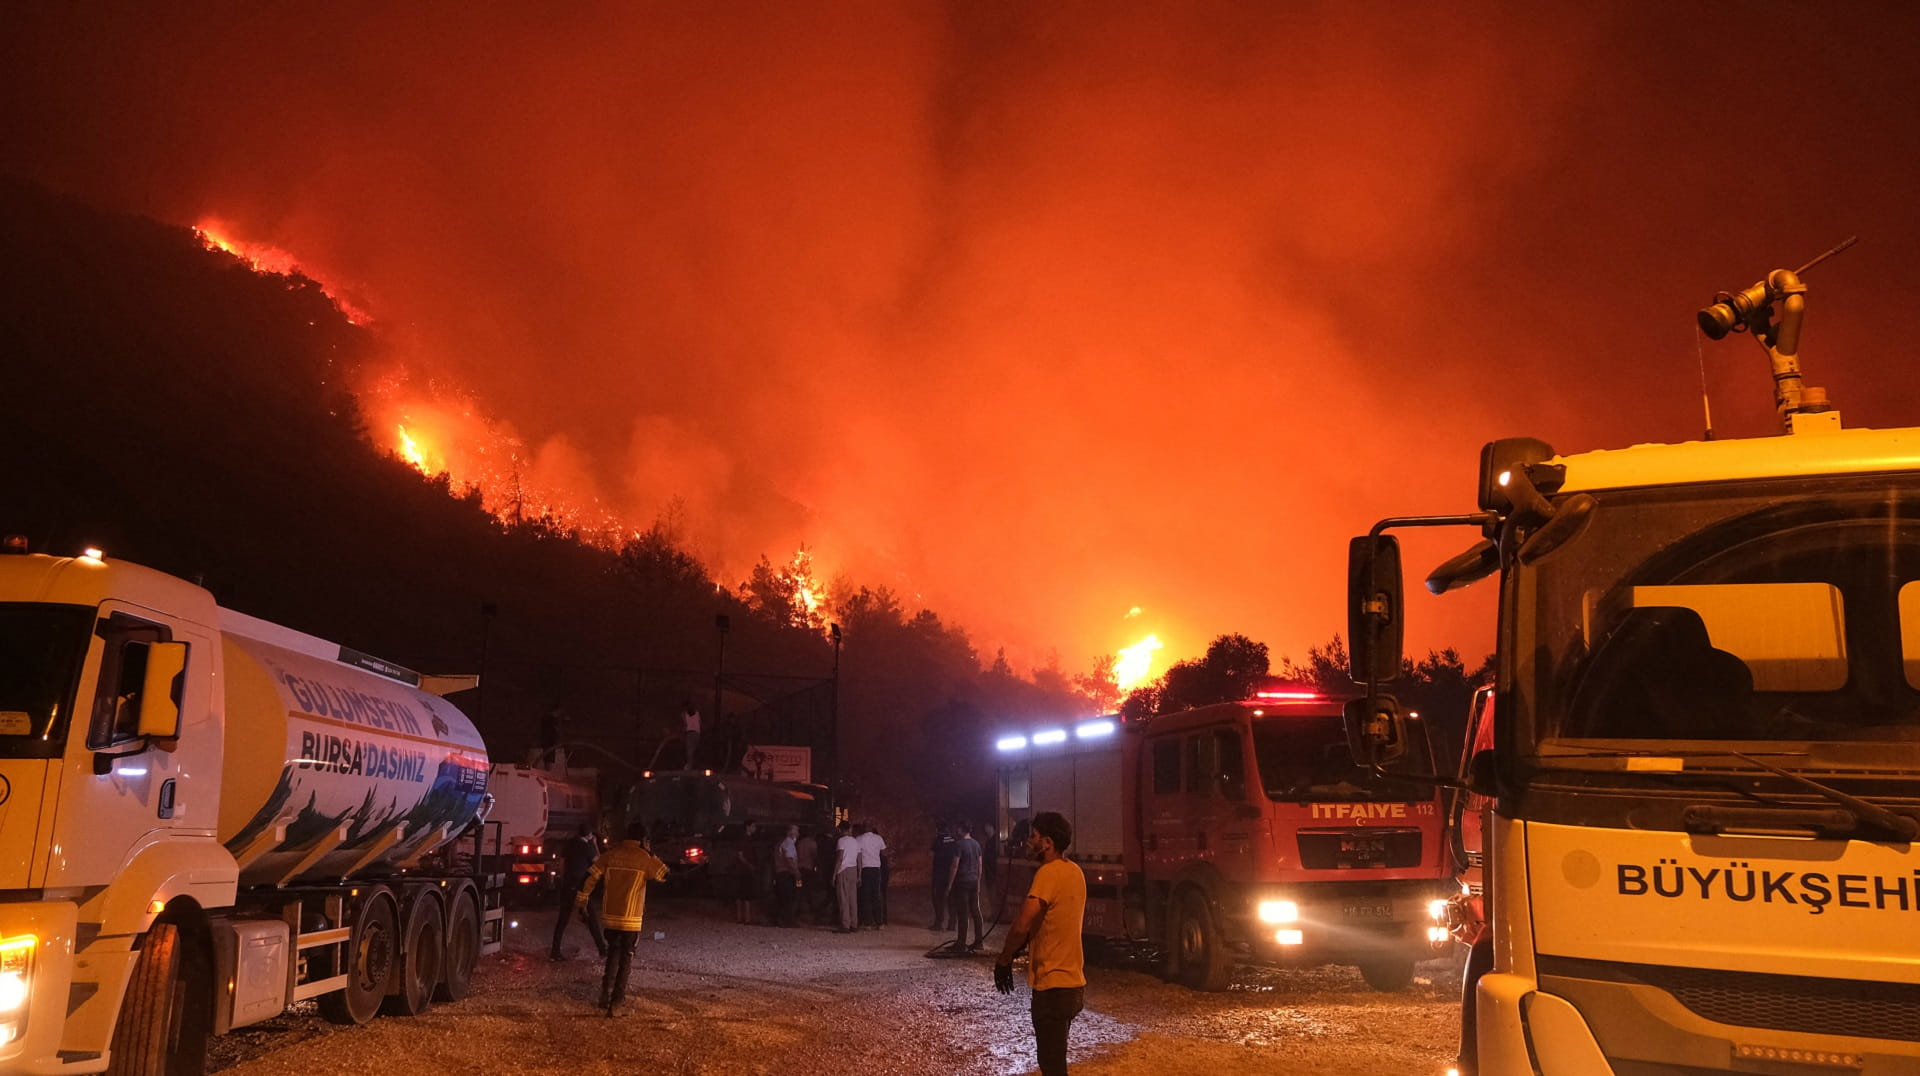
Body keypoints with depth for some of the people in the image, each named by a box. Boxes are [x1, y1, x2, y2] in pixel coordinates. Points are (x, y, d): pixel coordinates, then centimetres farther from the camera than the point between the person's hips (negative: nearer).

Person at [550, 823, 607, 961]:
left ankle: (555, 952, 2)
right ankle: (602, 948, 11)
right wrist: (595, 845, 8)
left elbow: (561, 865, 11)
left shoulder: (568, 844, 7)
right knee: (592, 919, 6)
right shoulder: (587, 847, -10)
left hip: (568, 886, 5)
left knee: (562, 920, 6)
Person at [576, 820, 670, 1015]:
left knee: (613, 952, 18)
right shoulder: (644, 858, -8)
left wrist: (581, 897, 15)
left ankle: (606, 993, 7)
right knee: (626, 956, 11)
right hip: (631, 918, -3)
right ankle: (617, 997, 11)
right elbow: (665, 874, -1)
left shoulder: (612, 854, 1)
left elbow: (591, 876, 2)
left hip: (609, 916, 3)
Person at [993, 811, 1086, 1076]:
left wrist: (1003, 960, -10)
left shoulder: (1049, 873, -20)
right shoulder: (1074, 871, 9)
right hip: (1072, 982, 9)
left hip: (1053, 987, -9)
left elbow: (1022, 926, -27)